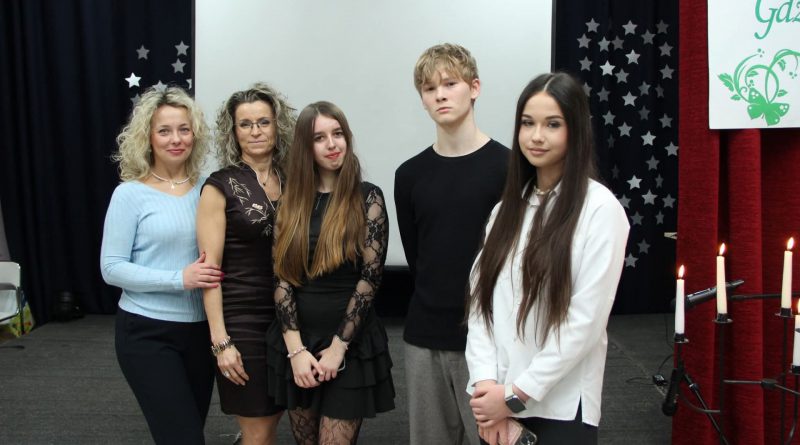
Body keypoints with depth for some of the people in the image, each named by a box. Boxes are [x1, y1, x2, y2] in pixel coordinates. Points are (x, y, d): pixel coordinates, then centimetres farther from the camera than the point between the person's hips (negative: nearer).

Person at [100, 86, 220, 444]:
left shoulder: (206, 188, 3)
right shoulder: (131, 194, -8)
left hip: (200, 329, 5)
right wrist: (179, 278, -21)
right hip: (147, 333, -4)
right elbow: (111, 268, -11)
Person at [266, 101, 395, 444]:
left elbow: (370, 276, -8)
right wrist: (296, 348, -10)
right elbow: (282, 278, -1)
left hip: (352, 346, -3)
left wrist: (339, 346, -12)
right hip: (296, 343, 3)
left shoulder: (367, 198, -3)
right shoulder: (292, 201, 4)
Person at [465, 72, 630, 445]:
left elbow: (587, 320, -14)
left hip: (560, 407, -4)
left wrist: (516, 394, -13)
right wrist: (485, 382, -11)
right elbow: (480, 297, 2)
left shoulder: (600, 208, -9)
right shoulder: (508, 207, 8)